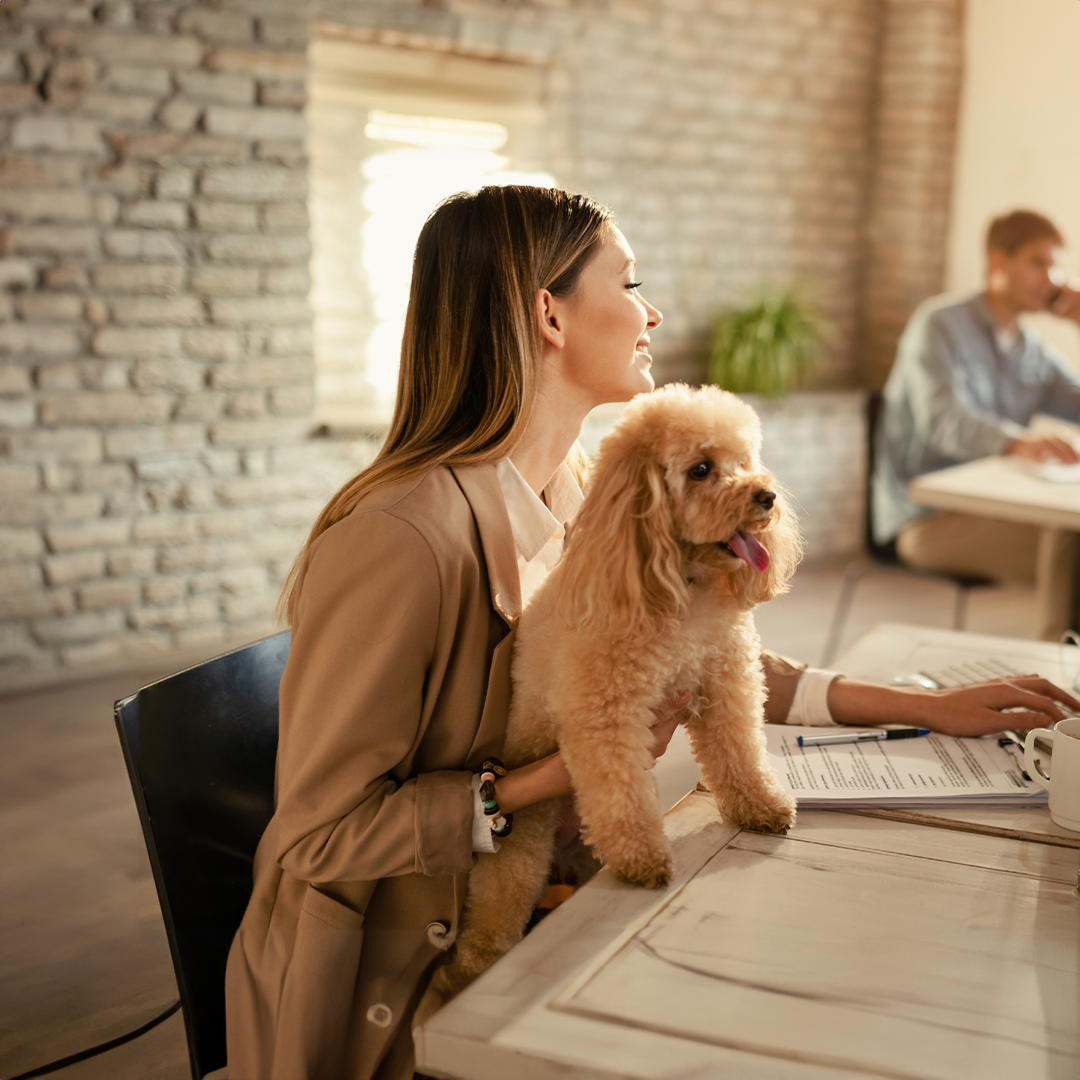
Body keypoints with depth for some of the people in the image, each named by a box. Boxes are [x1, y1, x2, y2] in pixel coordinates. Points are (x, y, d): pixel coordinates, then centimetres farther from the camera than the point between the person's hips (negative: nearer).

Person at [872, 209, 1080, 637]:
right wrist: (1017, 441, -43)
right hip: (926, 518, -7)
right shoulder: (939, 324, -4)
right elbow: (939, 418, -23)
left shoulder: (1035, 354, 19)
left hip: (992, 512, 7)